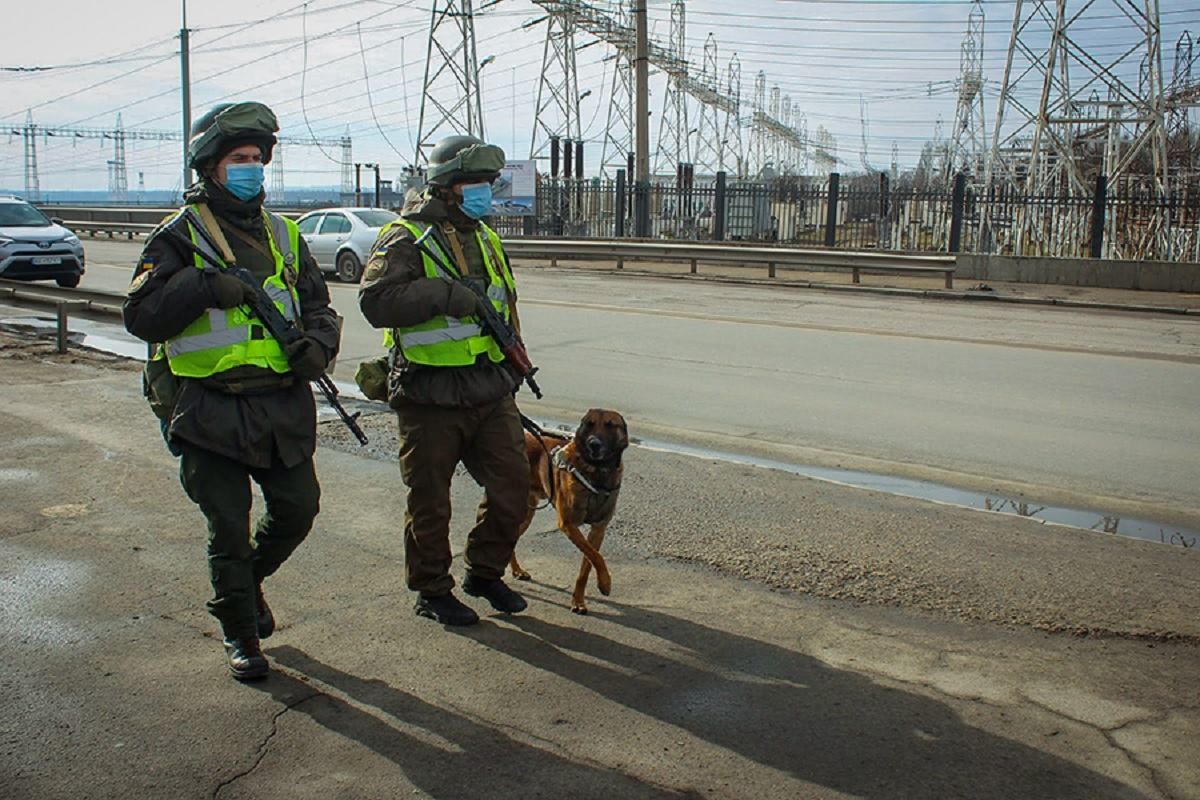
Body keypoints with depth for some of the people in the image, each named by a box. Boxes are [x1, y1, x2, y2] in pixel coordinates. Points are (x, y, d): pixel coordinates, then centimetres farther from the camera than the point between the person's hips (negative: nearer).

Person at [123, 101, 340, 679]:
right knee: (229, 528, 3)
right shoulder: (181, 237, -3)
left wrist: (317, 342, -4)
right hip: (211, 411, -4)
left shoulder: (282, 235, 13)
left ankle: (249, 578, 40)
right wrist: (205, 285, -23)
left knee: (298, 509, 10)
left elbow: (317, 303, 17)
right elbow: (141, 315, -11)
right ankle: (239, 634, 23)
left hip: (283, 407, 5)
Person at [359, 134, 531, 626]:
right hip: (430, 398, -7)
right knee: (430, 500, 5)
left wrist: (513, 368, 22)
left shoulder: (485, 238, 16)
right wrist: (442, 294, -27)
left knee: (512, 484, 8)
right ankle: (432, 591, 23)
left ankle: (485, 572, 29)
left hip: (491, 393, 7)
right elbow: (375, 302, -23)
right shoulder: (406, 239, -9)